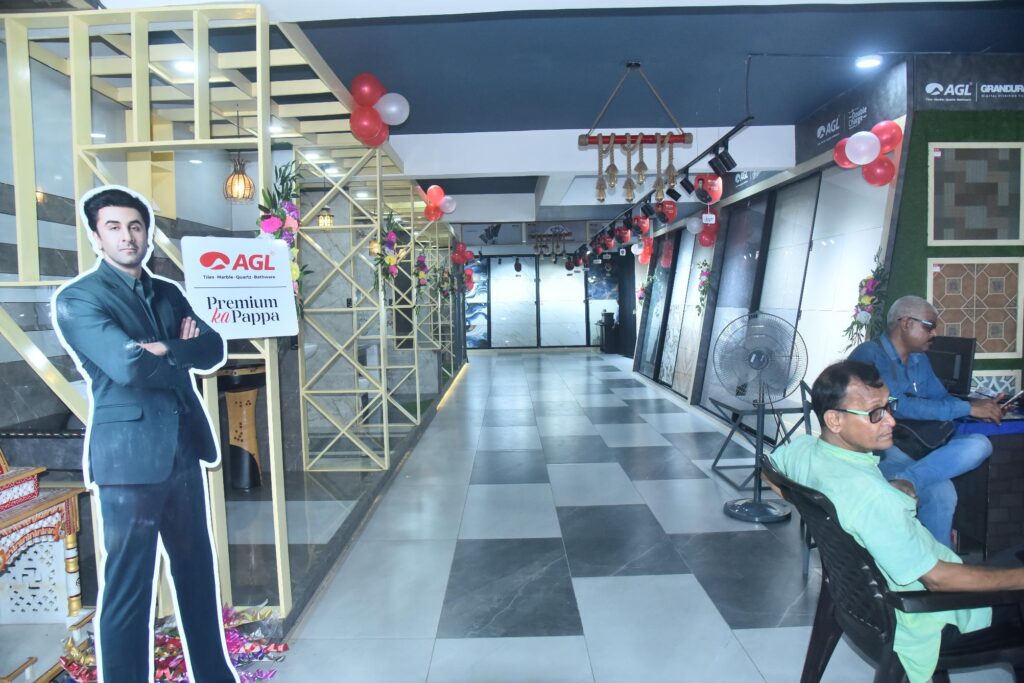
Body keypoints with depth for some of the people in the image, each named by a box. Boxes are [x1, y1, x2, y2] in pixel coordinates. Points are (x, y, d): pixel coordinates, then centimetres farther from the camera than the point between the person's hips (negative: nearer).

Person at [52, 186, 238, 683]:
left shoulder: (169, 293, 14)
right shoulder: (76, 299, -6)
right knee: (127, 589, 3)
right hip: (129, 457, -7)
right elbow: (128, 366, -21)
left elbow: (213, 349, 2)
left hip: (184, 451, 7)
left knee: (198, 572, 17)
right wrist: (183, 356, -5)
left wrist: (166, 350, -15)